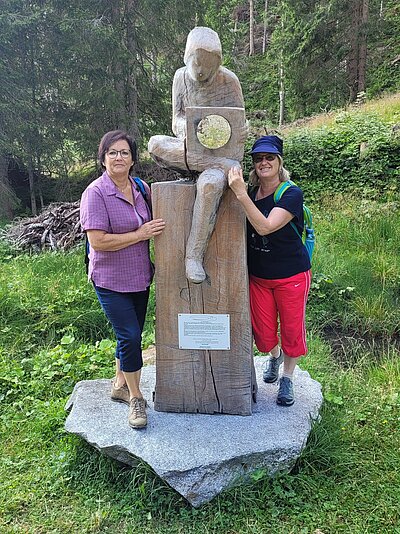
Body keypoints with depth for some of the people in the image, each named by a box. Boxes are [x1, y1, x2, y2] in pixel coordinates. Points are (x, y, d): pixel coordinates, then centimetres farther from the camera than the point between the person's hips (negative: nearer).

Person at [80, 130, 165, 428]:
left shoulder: (141, 188, 4)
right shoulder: (95, 193, -14)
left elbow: (151, 225, 22)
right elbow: (98, 241, -22)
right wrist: (140, 234, -20)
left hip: (139, 278, 6)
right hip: (111, 281, -6)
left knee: (131, 335, 15)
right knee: (130, 336, -7)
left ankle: (120, 385, 37)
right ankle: (135, 398, 14)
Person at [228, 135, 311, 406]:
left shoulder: (292, 194, -15)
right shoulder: (250, 194, 1)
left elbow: (265, 226, -30)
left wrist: (241, 195, -35)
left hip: (291, 276, -4)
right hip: (258, 276, 4)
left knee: (292, 330, 9)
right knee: (263, 334, 12)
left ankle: (287, 378, 33)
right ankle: (275, 356, 48)